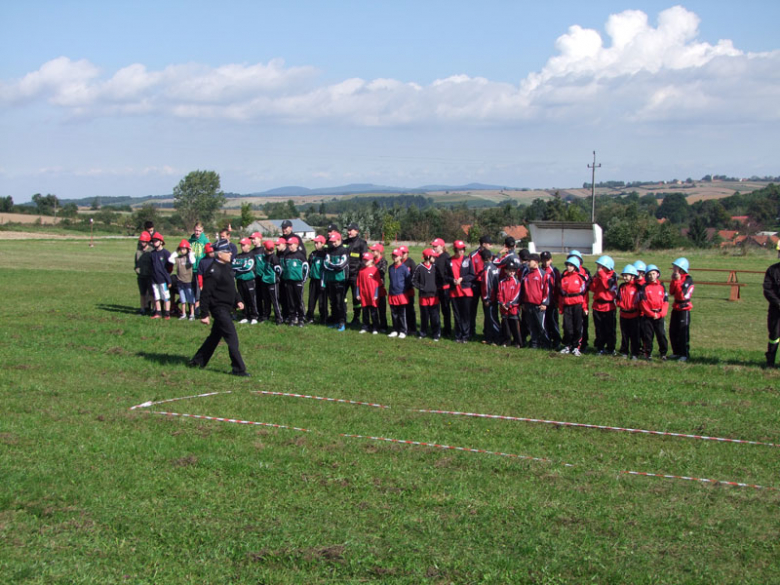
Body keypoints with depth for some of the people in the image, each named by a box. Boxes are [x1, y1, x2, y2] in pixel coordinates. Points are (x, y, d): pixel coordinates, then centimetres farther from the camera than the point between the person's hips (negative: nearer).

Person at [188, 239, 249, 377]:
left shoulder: (227, 267, 10)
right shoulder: (214, 271, -19)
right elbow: (206, 293, -19)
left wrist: (237, 301, 10)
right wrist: (204, 315, -19)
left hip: (226, 308, 10)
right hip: (219, 308, -10)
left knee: (215, 337, 19)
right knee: (232, 339, -8)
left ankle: (197, 361, 31)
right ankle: (238, 369, -3)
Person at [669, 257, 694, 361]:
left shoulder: (688, 280, -14)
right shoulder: (677, 278, 10)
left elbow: (682, 295, -21)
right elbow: (671, 292, 4)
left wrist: (678, 281, -20)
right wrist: (673, 280, -5)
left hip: (684, 309, -8)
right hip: (676, 308, 8)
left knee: (683, 333, -5)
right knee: (673, 332, 12)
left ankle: (685, 354, 1)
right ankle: (676, 352, 23)